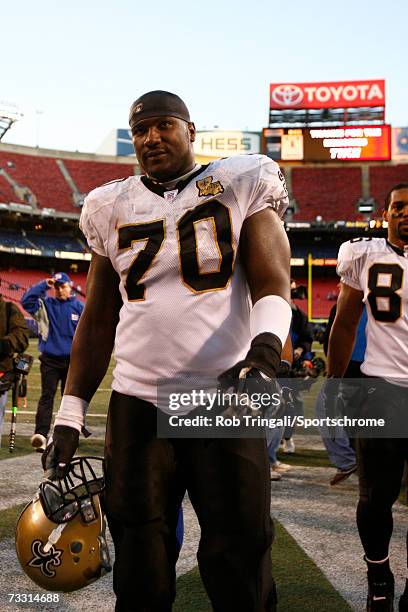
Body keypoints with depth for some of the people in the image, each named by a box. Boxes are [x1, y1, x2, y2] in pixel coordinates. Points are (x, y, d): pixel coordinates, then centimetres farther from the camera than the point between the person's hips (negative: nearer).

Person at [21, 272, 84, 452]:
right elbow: (26, 301, -11)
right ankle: (40, 435, -19)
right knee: (47, 396, -10)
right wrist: (43, 285, -11)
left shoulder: (79, 307, 3)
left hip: (72, 360, 1)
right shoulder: (45, 305, 4)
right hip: (50, 359, -1)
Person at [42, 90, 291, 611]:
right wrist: (69, 414, 10)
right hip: (136, 406, 3)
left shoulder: (242, 186, 3)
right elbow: (97, 322, 15)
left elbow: (271, 284, -5)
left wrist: (265, 349, -26)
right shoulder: (112, 207, 12)